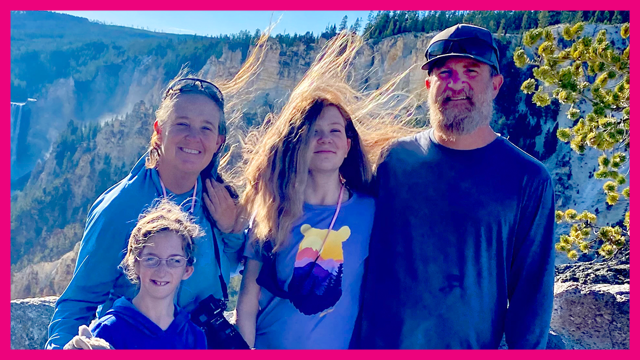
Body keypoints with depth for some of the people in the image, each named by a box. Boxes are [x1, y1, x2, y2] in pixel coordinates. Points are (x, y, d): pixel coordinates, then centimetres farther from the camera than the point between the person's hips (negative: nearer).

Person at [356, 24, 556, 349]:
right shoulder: (396, 160, -3)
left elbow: (531, 287, -4)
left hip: (472, 344, -1)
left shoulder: (528, 179, -7)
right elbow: (370, 258, 2)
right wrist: (358, 339, 1)